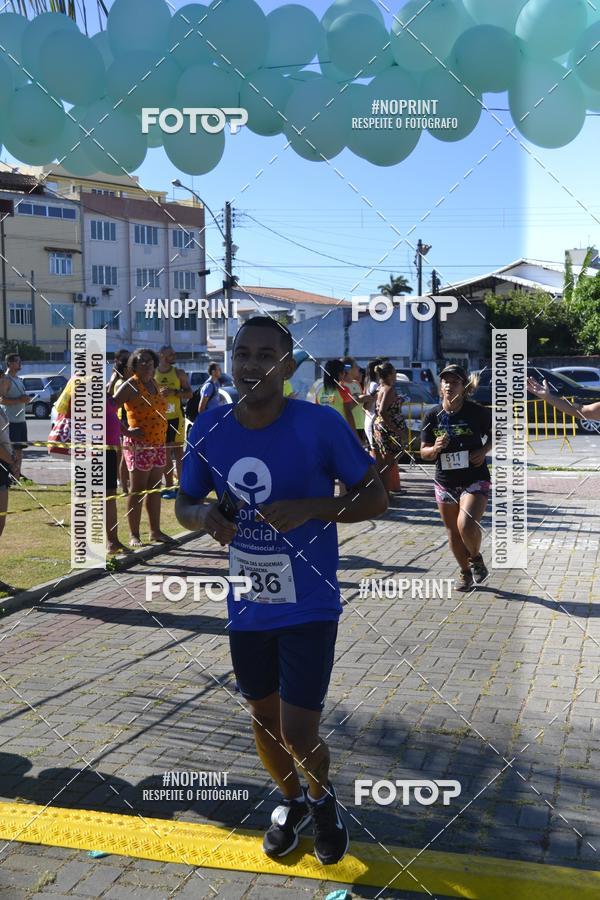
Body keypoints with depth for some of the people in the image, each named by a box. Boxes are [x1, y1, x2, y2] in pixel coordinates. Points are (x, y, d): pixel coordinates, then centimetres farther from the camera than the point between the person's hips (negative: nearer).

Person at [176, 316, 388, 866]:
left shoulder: (321, 424, -18)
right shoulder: (208, 429, -6)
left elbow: (376, 499, -10)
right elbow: (183, 504, 7)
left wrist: (311, 509, -26)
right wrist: (203, 516, -17)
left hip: (309, 608, -4)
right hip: (247, 608, 4)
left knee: (298, 735, -3)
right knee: (264, 718, 20)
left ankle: (323, 797, 34)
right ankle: (292, 801, 50)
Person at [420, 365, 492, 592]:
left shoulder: (477, 412, -10)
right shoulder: (433, 416, -3)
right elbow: (424, 452, 3)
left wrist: (483, 450, -11)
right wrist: (435, 448, -19)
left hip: (475, 480, -4)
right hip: (445, 483, 4)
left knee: (466, 525, -24)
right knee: (453, 532, 14)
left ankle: (476, 557, 8)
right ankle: (465, 573, 37)